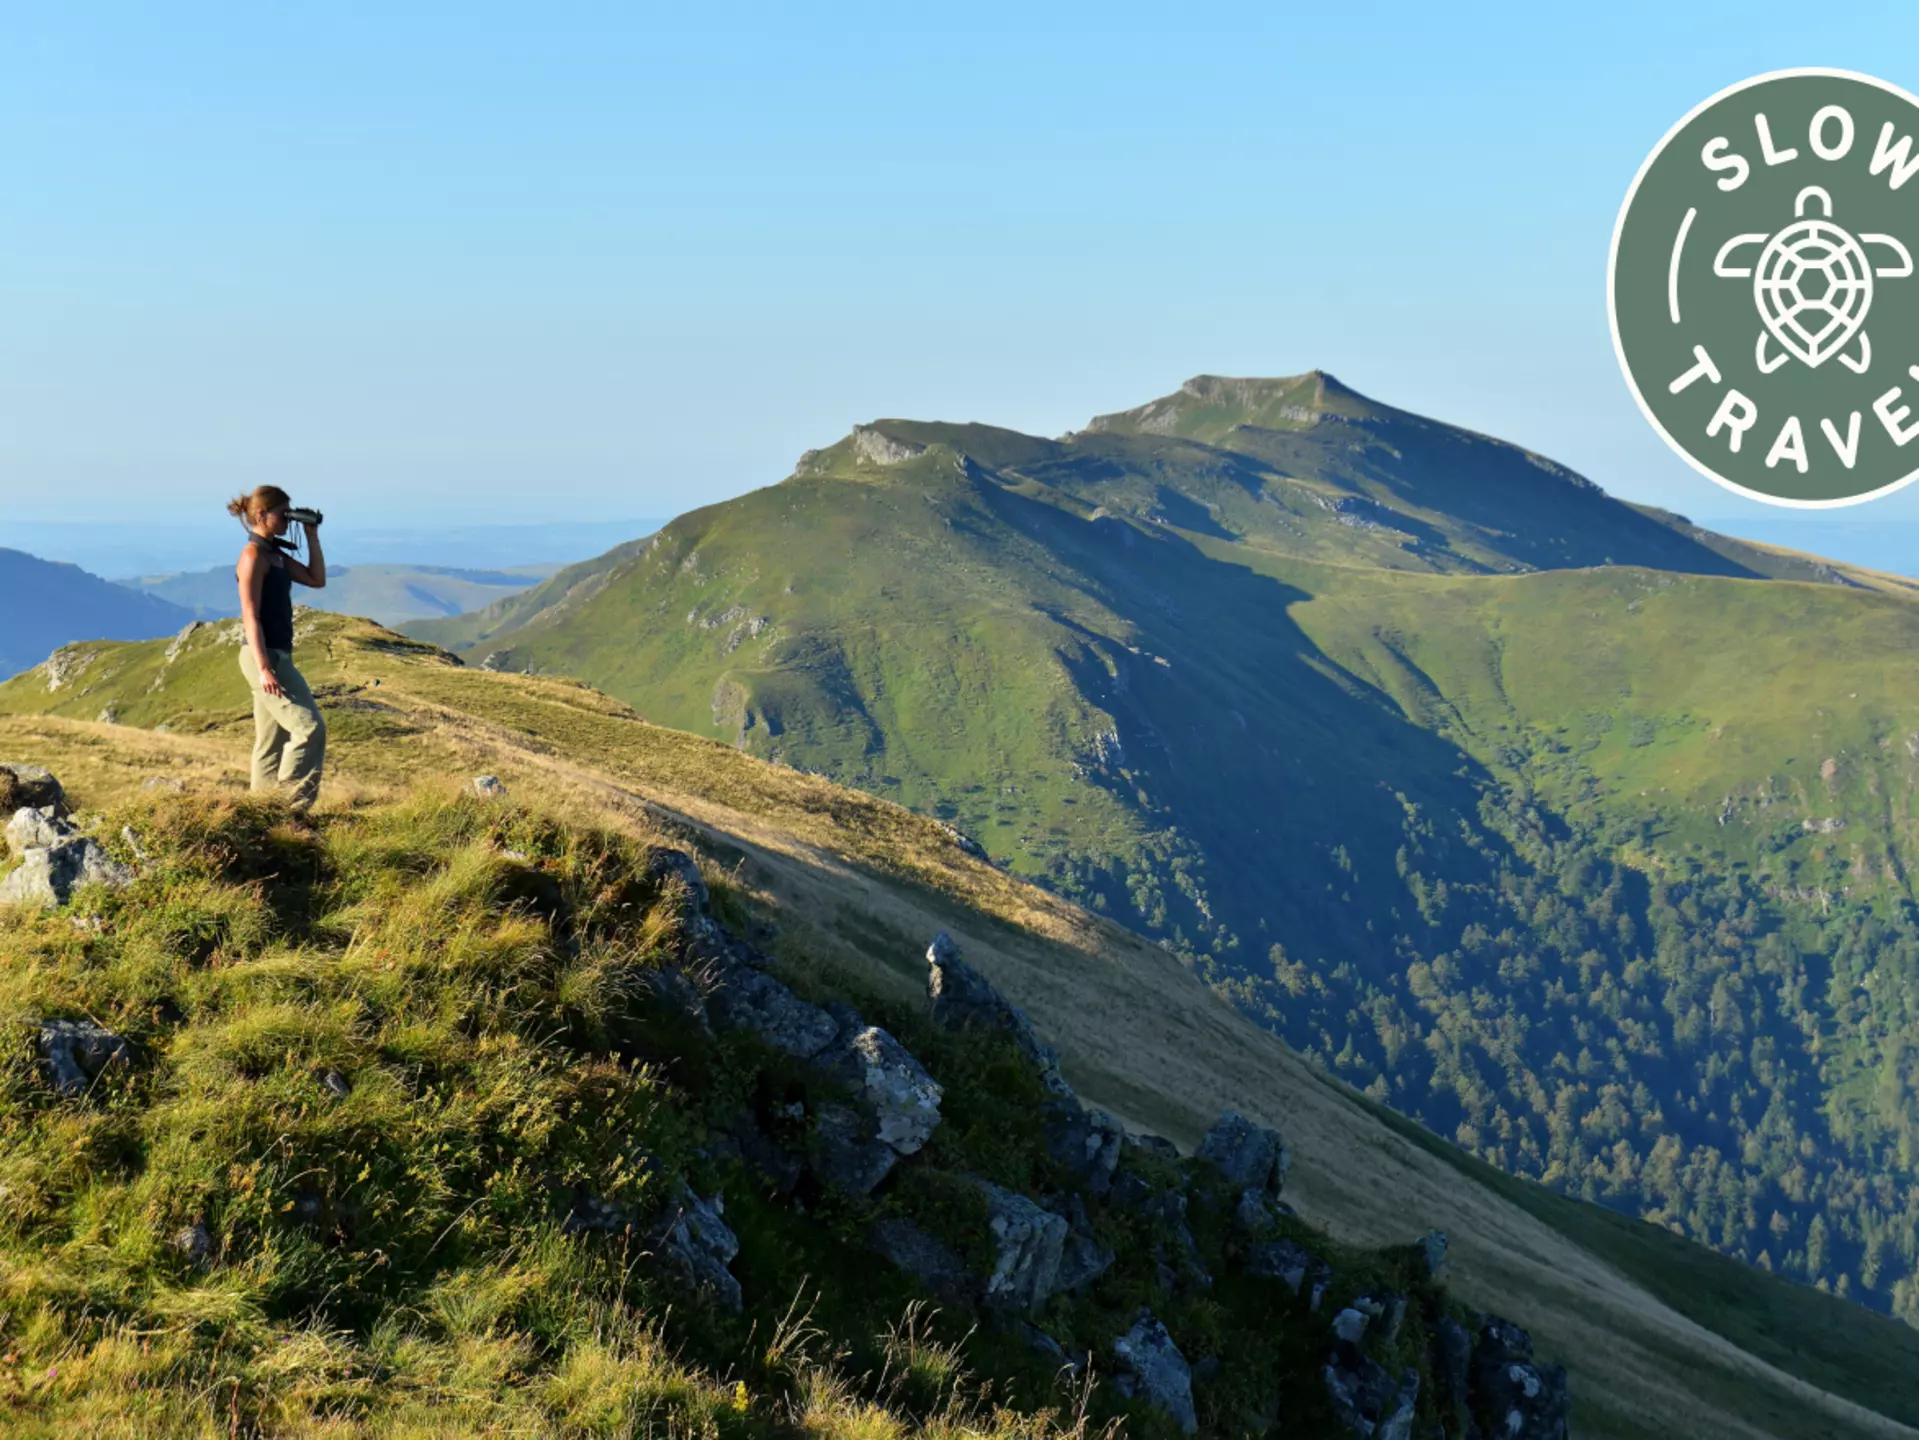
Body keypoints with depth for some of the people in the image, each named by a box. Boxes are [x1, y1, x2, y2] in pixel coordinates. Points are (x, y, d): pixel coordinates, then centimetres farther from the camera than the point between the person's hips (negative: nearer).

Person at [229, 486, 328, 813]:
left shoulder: (276, 554, 14)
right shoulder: (254, 555, -13)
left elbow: (317, 579, 17)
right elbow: (250, 616, -18)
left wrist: (312, 536, 9)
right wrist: (264, 668, -23)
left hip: (276, 654, 10)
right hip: (264, 655, -10)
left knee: (272, 741, 11)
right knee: (310, 727, -12)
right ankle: (292, 807, -9)